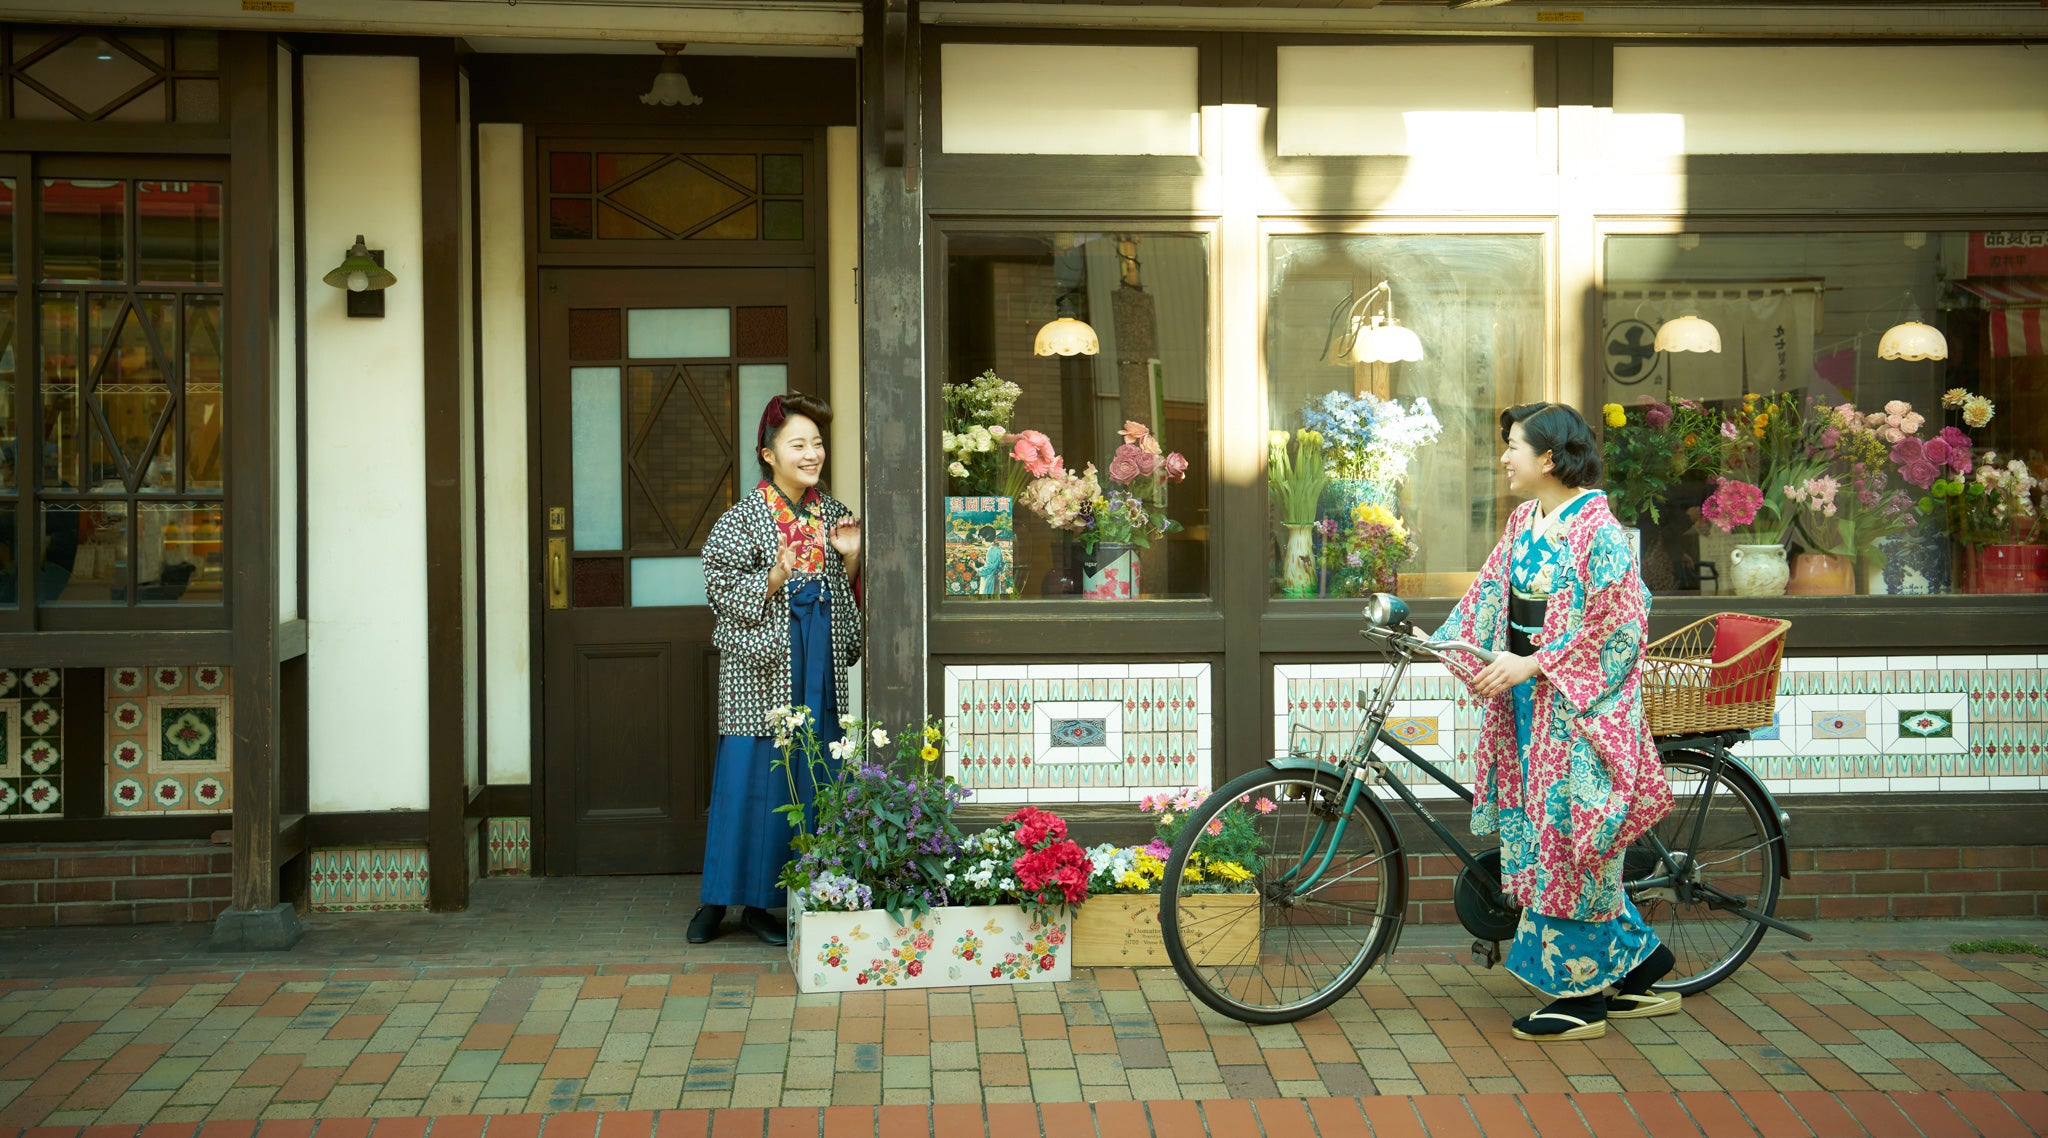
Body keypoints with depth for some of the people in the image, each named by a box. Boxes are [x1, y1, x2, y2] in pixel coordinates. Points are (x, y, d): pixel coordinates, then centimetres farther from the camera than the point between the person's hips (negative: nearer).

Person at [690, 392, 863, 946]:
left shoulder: (831, 513, 12)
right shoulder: (743, 517, -4)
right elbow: (723, 589, -8)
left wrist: (850, 558, -1)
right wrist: (775, 578, -22)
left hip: (820, 669, 5)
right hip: (761, 666, -5)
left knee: (808, 781, 3)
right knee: (751, 778, -5)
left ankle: (760, 902, 11)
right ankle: (719, 899, 7)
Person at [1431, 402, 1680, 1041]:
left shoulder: (1596, 529, -15)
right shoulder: (1524, 522, 11)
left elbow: (1617, 626, -18)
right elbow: (1489, 595, 16)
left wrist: (1531, 665, -20)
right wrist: (1439, 642, 4)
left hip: (1579, 705, -9)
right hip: (1527, 701, 9)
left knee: (1570, 837, -4)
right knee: (1540, 834, 11)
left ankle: (1580, 993, 6)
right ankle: (1639, 962, 23)